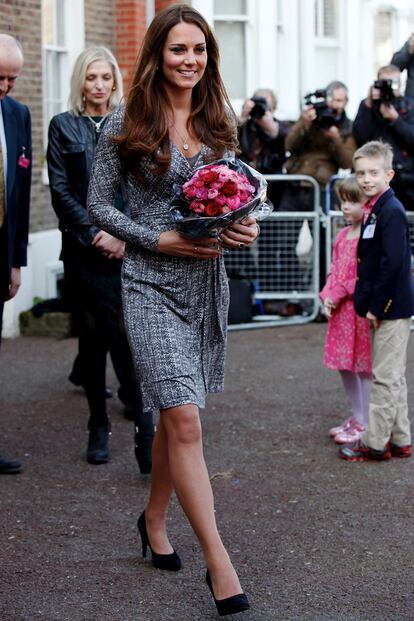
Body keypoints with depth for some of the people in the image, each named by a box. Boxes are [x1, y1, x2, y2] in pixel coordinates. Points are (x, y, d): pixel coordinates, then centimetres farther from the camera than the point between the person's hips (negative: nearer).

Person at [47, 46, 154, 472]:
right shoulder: (62, 127, 7)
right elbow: (60, 191, 1)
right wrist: (96, 234, -8)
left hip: (127, 249, -1)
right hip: (82, 249, 1)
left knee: (125, 340, -11)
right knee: (92, 338, 6)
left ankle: (146, 434, -12)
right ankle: (98, 427, 17)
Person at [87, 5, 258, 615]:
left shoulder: (218, 122, 8)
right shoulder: (129, 123, -5)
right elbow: (99, 204, -3)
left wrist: (244, 226, -4)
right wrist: (160, 240, -15)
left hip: (207, 279, 5)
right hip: (152, 283, -5)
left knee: (175, 414, 14)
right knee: (184, 419, -12)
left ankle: (155, 521, 36)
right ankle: (218, 561, -9)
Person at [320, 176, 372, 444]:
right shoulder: (342, 235, 13)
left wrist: (339, 294, -14)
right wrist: (327, 297, 1)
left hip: (360, 308, -9)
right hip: (339, 310, 9)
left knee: (364, 366, -1)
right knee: (344, 364, 15)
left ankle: (366, 425, 8)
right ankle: (357, 417, 28)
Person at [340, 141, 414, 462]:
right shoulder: (375, 210, 13)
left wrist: (376, 306, -18)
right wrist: (368, 303, 13)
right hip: (385, 306, 10)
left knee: (385, 376, -3)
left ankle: (376, 443, 3)